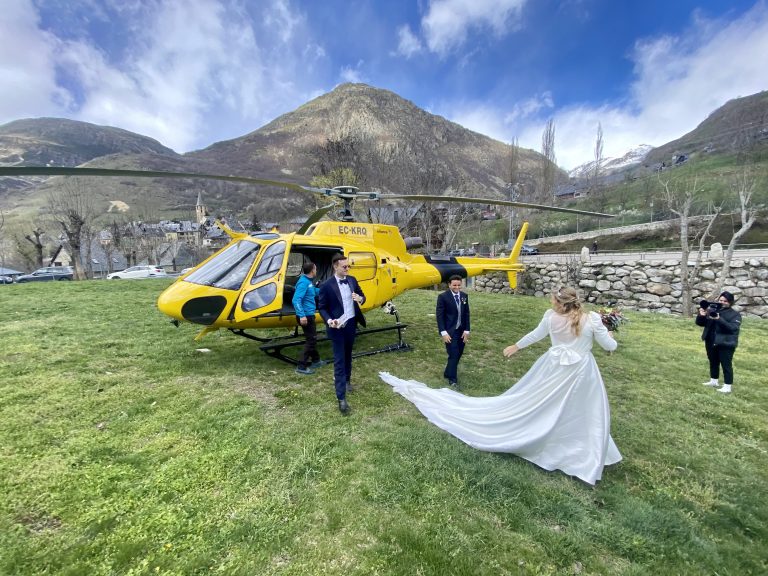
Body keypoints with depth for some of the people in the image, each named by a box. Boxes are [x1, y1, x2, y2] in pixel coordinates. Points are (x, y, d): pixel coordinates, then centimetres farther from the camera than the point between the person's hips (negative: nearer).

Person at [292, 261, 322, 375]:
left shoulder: (308, 281, 11)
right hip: (306, 316, -10)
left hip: (309, 315, 10)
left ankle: (315, 361, 35)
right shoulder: (303, 282, -19)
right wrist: (302, 315, -33)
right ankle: (301, 367, -1)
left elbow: (315, 291, 31)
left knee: (313, 338, 20)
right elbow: (296, 300, -27)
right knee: (311, 340, -6)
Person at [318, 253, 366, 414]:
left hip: (351, 324, 6)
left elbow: (362, 296, 11)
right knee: (339, 360, -3)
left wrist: (360, 299, -13)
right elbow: (322, 307, -8)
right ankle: (341, 397, 1)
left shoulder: (352, 280, 2)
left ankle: (346, 379, 46)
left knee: (348, 355, 22)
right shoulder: (326, 285, -14)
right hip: (337, 326, -5)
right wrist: (329, 321, -25)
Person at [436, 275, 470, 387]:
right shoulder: (443, 297, -11)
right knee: (453, 355, -5)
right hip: (450, 331, -5)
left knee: (458, 354, 11)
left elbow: (466, 314, 8)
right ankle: (452, 379, 12)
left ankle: (448, 373, 31)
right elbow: (439, 315, -12)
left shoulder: (464, 296, 5)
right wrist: (443, 332, -17)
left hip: (461, 331, 6)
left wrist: (466, 330, 1)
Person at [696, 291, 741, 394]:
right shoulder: (712, 311, 6)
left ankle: (727, 387, 6)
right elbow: (700, 323, 6)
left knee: (726, 365, -1)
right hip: (711, 342, 5)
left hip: (726, 344, -5)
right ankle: (714, 381, 32)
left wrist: (719, 319, -31)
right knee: (713, 362, 17)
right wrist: (701, 315, -14)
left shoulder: (735, 314, -4)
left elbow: (733, 328, -20)